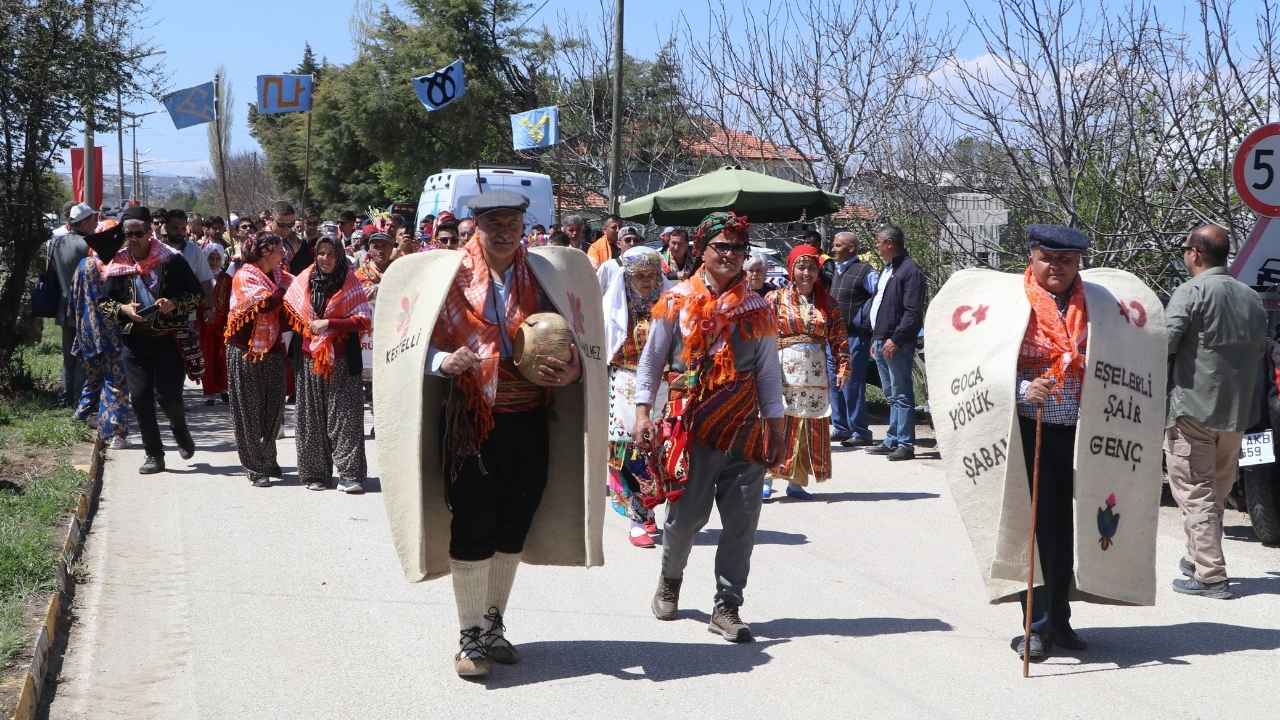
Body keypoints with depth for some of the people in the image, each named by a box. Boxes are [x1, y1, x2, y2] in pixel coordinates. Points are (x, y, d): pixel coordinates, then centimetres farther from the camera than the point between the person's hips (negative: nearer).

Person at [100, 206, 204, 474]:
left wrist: (175, 304, -18)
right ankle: (154, 455, 12)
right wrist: (123, 309, -9)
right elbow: (104, 302, 11)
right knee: (140, 397, 1)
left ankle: (181, 433, 27)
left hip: (168, 339, -3)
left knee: (168, 394, -6)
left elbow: (198, 294, -1)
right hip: (135, 340, 3)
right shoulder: (118, 265, 4)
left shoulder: (171, 261, -5)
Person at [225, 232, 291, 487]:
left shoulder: (279, 276, 12)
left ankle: (267, 460, 23)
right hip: (247, 351, -6)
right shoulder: (244, 277, -8)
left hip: (273, 349, 6)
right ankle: (254, 468, 6)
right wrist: (285, 289, -14)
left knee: (273, 408, 8)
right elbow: (265, 303, -22)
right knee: (250, 410, 1)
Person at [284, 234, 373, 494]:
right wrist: (306, 328, 6)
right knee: (313, 417, 5)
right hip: (309, 358, 3)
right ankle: (315, 474, 12)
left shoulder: (350, 283, -1)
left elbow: (364, 320, -8)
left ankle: (349, 475, -7)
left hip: (341, 360, -3)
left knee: (344, 415, -7)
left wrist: (329, 323, -14)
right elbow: (289, 309, 21)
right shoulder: (304, 281, 8)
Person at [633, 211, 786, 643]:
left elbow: (768, 372, 12)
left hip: (744, 430, 2)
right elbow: (651, 360, 7)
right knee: (686, 513, 0)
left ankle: (727, 607, 8)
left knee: (742, 520, -1)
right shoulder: (676, 302, 4)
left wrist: (774, 428, 8)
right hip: (690, 427, -2)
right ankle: (670, 579, 30)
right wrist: (643, 412, -2)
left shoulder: (757, 309, 9)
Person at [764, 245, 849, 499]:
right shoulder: (776, 299, 2)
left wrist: (842, 367, -2)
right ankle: (767, 479, -1)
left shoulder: (826, 303, 9)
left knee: (811, 429, 4)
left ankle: (797, 482, 12)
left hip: (815, 372, 3)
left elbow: (839, 338, 8)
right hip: (783, 371, -3)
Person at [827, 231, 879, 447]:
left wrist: (862, 319, -15)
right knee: (834, 383, 12)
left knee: (852, 385, -8)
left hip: (854, 336, -8)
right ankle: (840, 428, 22)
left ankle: (860, 432, -2)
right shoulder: (832, 270, 16)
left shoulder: (864, 272, -9)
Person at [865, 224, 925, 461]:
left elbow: (913, 312, -19)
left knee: (901, 395, -7)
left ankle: (905, 444, -5)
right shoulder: (887, 270, 19)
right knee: (891, 396, 14)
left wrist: (895, 339, -22)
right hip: (882, 342, 10)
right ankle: (892, 441, 19)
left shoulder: (910, 271, -12)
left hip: (897, 345, -10)